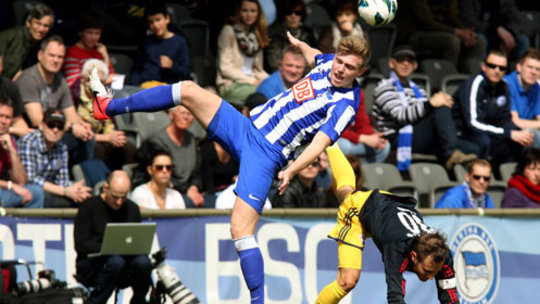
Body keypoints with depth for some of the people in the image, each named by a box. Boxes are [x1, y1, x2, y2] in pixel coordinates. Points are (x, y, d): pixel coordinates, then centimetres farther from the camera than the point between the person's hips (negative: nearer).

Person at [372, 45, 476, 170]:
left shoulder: (416, 89, 31)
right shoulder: (385, 87, 6)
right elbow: (400, 116, -12)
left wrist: (442, 100, -6)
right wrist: (431, 103, -22)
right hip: (397, 140, -7)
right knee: (441, 110, -27)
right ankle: (452, 153, -40)